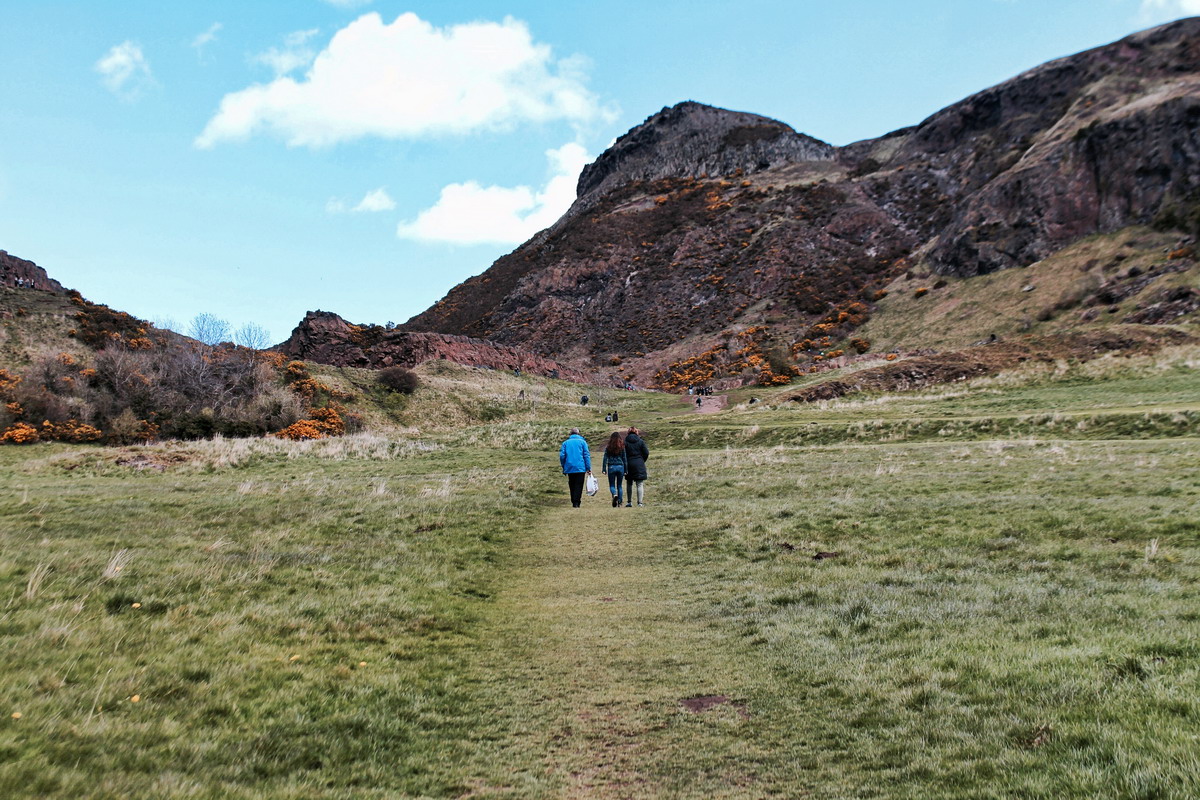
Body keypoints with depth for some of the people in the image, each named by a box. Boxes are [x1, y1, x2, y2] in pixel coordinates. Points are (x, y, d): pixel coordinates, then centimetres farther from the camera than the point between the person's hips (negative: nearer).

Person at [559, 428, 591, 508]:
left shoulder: (565, 443, 8)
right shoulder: (582, 442, 3)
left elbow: (562, 456, 1)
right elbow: (586, 455, -3)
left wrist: (564, 468, 9)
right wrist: (588, 468, -3)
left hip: (569, 468, 2)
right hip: (580, 468, -2)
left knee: (572, 486, 13)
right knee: (579, 486, 0)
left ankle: (573, 502, 13)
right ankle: (576, 502, -10)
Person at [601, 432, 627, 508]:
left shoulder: (608, 447, -2)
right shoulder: (622, 447, 1)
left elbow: (605, 458, -3)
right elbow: (624, 459, 4)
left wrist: (604, 469, 0)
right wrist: (625, 470, 10)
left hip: (611, 467, -1)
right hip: (620, 467, 1)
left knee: (612, 485, 6)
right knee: (619, 485, 11)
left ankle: (614, 494, -25)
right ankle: (619, 502, 9)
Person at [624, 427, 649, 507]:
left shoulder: (625, 442, -2)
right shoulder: (641, 441, -1)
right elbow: (646, 453, -2)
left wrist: (625, 466, 3)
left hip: (629, 465, 1)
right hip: (639, 465, -1)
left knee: (629, 484, 14)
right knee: (640, 485, 2)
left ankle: (629, 502, 16)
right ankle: (640, 502, -5)